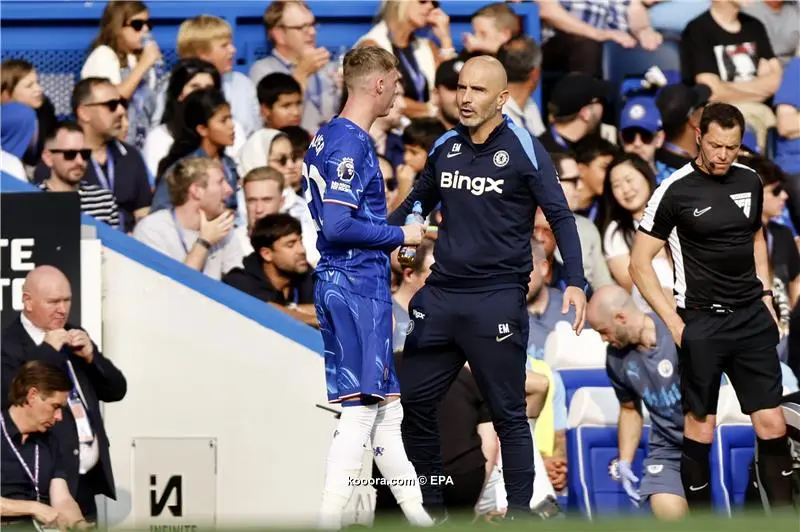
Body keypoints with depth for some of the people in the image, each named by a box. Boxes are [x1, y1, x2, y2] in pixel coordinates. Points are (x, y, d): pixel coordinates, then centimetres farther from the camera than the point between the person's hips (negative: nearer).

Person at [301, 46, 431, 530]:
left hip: (340, 285, 10)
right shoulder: (351, 144, -15)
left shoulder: (328, 137, 15)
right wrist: (401, 236, -11)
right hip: (359, 288, -10)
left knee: (386, 408, 14)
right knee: (360, 412, -8)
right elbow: (338, 225, -22)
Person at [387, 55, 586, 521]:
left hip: (497, 300, -6)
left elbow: (561, 216, -8)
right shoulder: (445, 148, 9)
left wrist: (576, 282, -19)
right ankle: (430, 507, 18)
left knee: (508, 414, 0)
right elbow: (416, 204, 25)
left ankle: (520, 513, 7)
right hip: (441, 297, 6)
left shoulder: (524, 150, -7)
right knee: (413, 401, 6)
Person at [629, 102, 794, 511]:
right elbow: (640, 263, -6)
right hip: (702, 322, -4)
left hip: (752, 317, 4)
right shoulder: (676, 190, -9)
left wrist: (766, 297, 13)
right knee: (700, 425, 2)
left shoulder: (750, 182, 5)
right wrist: (674, 323, -10)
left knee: (772, 423, -1)